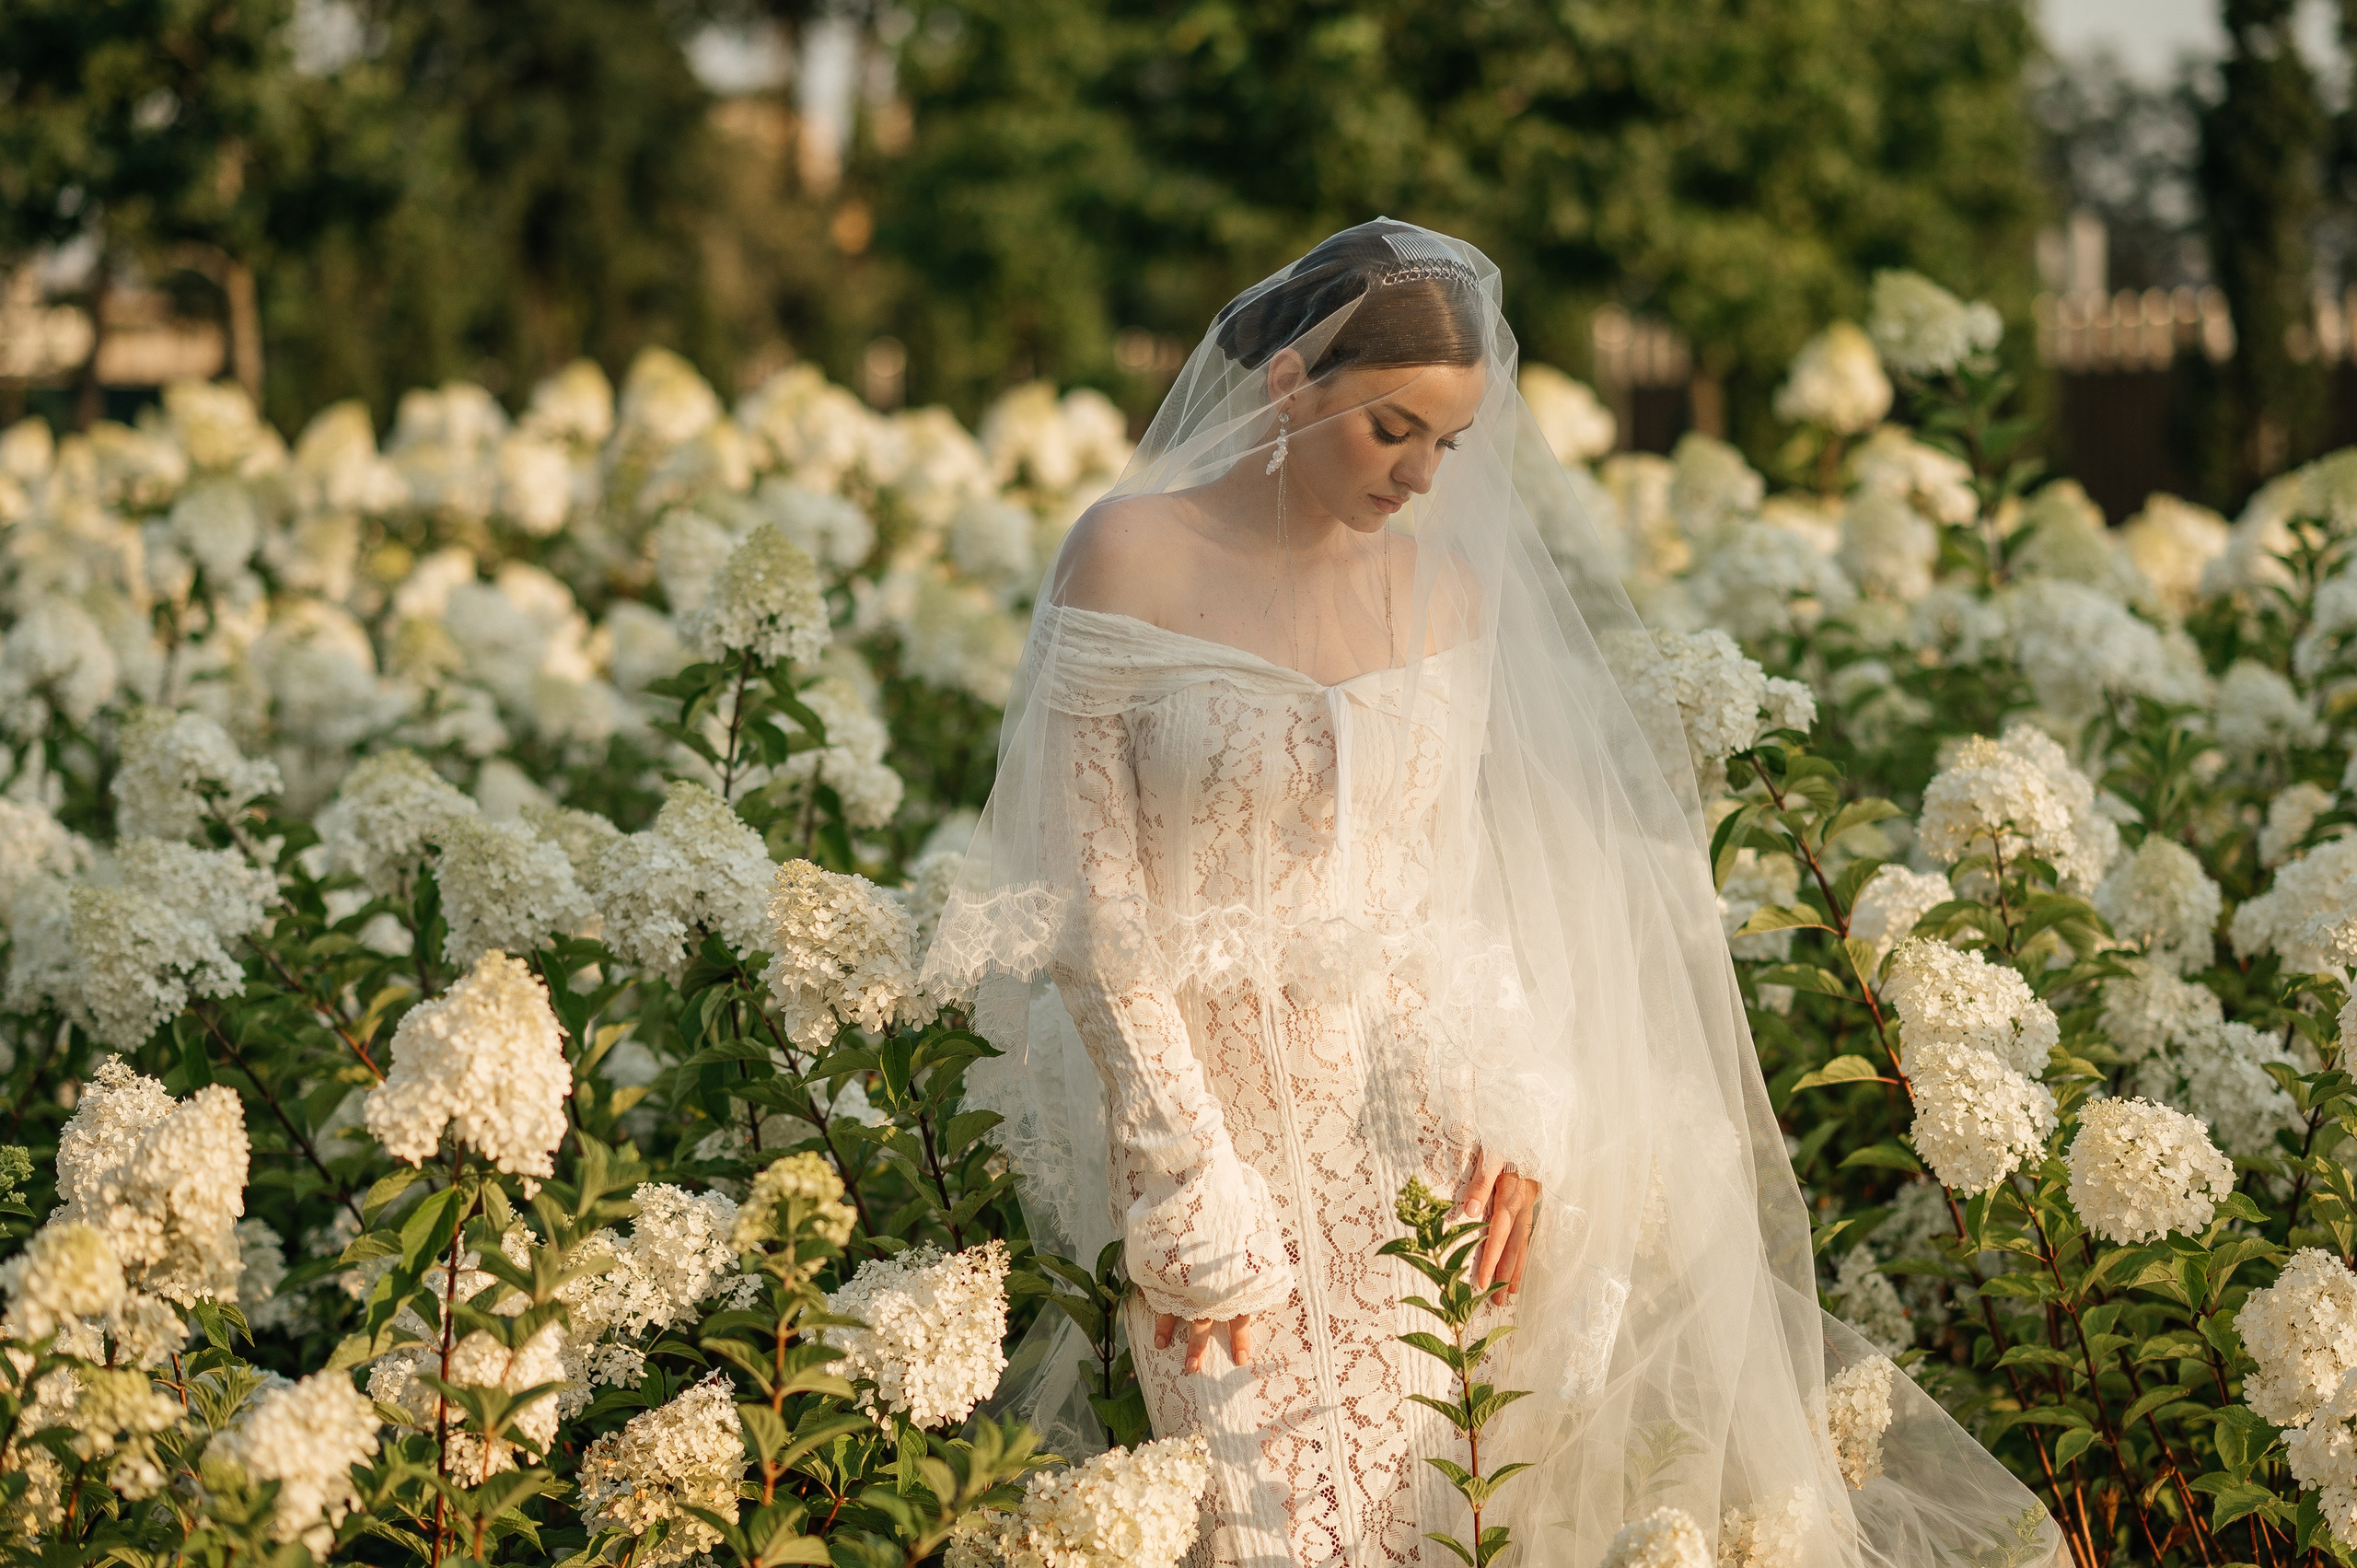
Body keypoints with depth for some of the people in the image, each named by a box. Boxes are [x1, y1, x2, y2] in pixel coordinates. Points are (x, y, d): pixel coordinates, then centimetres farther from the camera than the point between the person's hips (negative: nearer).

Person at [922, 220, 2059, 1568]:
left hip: (1410, 1109, 4)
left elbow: (1464, 886, 10)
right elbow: (1092, 911, -8)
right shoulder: (1132, 562, -7)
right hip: (1209, 1098, -4)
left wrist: (1507, 1107, -8)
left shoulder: (1448, 588, 8)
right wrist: (1195, 1192, -14)